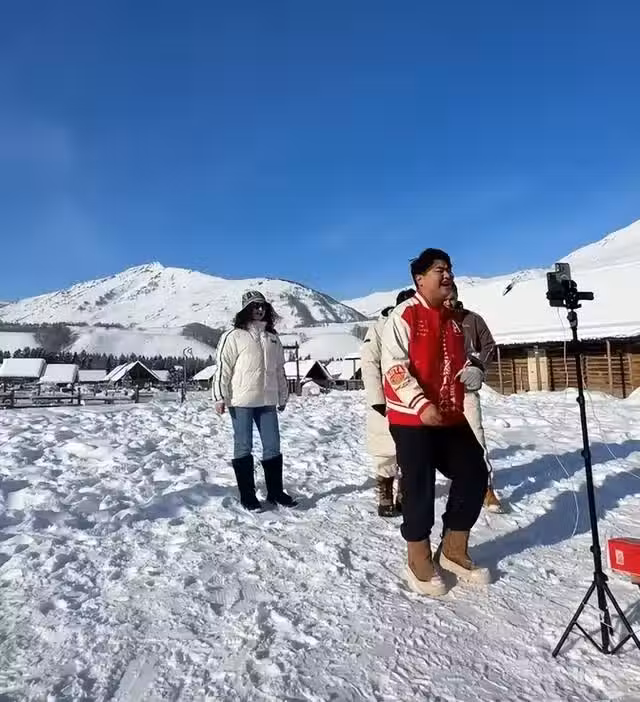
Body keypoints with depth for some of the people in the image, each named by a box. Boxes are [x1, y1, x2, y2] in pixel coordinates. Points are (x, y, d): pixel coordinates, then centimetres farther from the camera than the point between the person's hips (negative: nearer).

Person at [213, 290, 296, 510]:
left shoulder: (272, 338, 14)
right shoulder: (233, 336, -5)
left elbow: (280, 369, 20)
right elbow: (222, 367, -7)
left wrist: (283, 396, 21)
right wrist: (220, 397, -12)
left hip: (267, 401, 6)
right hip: (241, 401, -5)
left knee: (273, 446, 9)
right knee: (243, 447, 4)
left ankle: (275, 491, 22)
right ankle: (247, 494, 16)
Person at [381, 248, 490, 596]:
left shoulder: (453, 320, 14)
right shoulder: (404, 316, -9)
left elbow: (463, 362, 23)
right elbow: (393, 367, -17)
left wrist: (473, 372, -1)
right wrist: (421, 404, -25)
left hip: (450, 417, 8)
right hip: (411, 418, -8)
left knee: (474, 474, 9)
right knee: (420, 487, 0)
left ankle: (454, 550, 29)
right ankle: (419, 560, 23)